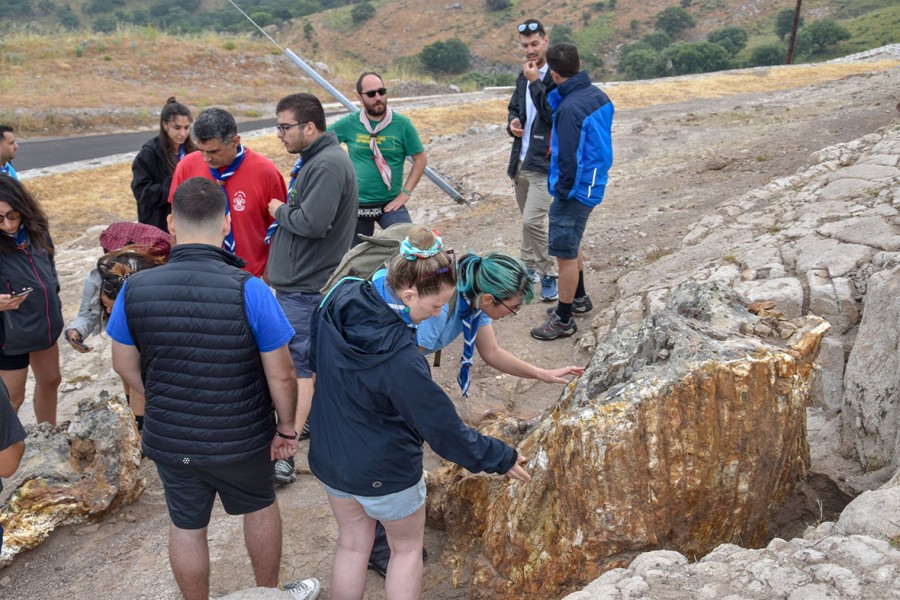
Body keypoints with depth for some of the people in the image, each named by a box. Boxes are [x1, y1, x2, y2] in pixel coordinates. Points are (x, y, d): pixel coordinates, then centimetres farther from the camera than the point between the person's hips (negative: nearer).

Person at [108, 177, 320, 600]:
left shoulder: (134, 289, -15)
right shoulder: (248, 290, -25)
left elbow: (125, 366, -1)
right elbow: (280, 376, -19)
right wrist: (287, 427, -2)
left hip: (169, 438, 2)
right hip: (242, 439, -1)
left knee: (186, 526, 22)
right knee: (260, 507, 25)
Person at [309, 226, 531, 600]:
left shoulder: (339, 299, -15)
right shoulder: (401, 359, -35)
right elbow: (444, 430, -24)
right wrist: (502, 459, -11)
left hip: (329, 455, 6)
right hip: (384, 472, -6)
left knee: (353, 545, 25)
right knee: (407, 548, 20)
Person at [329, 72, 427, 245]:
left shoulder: (402, 124, -6)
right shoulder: (349, 123, -3)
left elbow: (420, 159, -1)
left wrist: (405, 192, -7)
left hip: (390, 204, -1)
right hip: (356, 204, 2)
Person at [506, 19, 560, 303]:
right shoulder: (524, 76, 12)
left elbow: (553, 115, -21)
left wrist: (536, 82, -21)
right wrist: (512, 123, 1)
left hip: (544, 163, -8)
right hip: (522, 160, 8)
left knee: (532, 220, -16)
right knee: (529, 220, 18)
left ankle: (548, 275, 0)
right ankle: (530, 267, 33)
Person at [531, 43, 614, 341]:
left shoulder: (570, 108, -25)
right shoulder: (597, 95, 4)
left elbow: (569, 158, -24)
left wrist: (563, 191, -13)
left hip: (575, 190, -10)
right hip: (594, 182, 10)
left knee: (566, 253, 2)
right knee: (571, 246, 26)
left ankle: (563, 320, 14)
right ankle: (579, 298, 42)